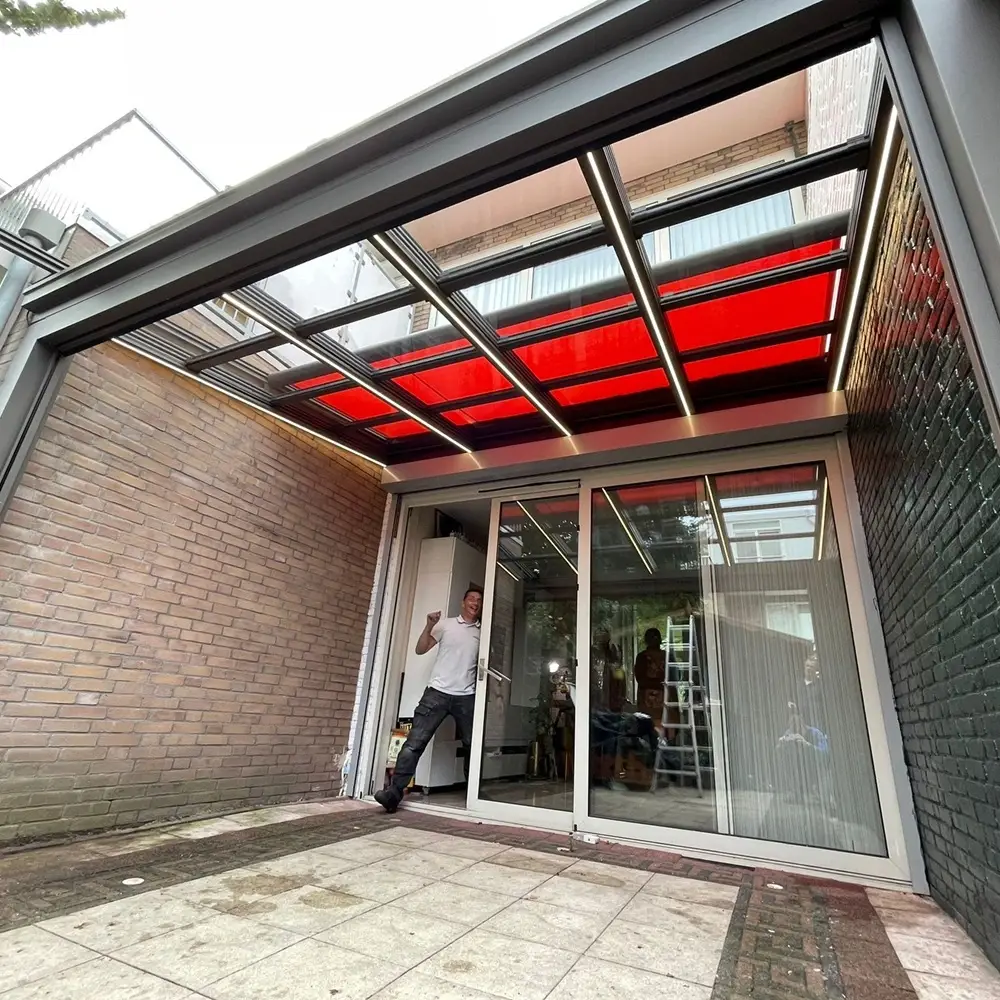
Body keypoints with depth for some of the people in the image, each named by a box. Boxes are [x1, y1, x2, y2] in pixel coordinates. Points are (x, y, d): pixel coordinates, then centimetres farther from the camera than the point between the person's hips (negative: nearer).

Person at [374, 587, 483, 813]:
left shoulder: (482, 633, 11)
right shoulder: (446, 624, 5)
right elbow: (420, 650, 1)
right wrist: (429, 625, -11)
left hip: (466, 696, 2)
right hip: (438, 692, -2)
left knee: (473, 745, 8)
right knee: (415, 742, -7)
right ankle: (395, 791, -3)